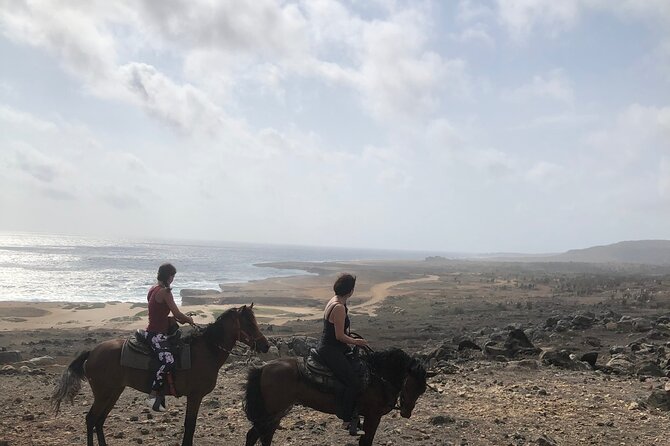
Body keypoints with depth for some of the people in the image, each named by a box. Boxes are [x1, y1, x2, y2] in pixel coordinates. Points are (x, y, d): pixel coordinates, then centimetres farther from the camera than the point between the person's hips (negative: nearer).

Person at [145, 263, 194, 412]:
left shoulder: (153, 289, 15)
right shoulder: (165, 291, -14)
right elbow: (177, 314, -12)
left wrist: (181, 318, 13)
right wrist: (189, 320, 7)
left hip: (155, 331, 11)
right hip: (156, 334, -11)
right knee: (168, 361, -28)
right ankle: (153, 395, -24)